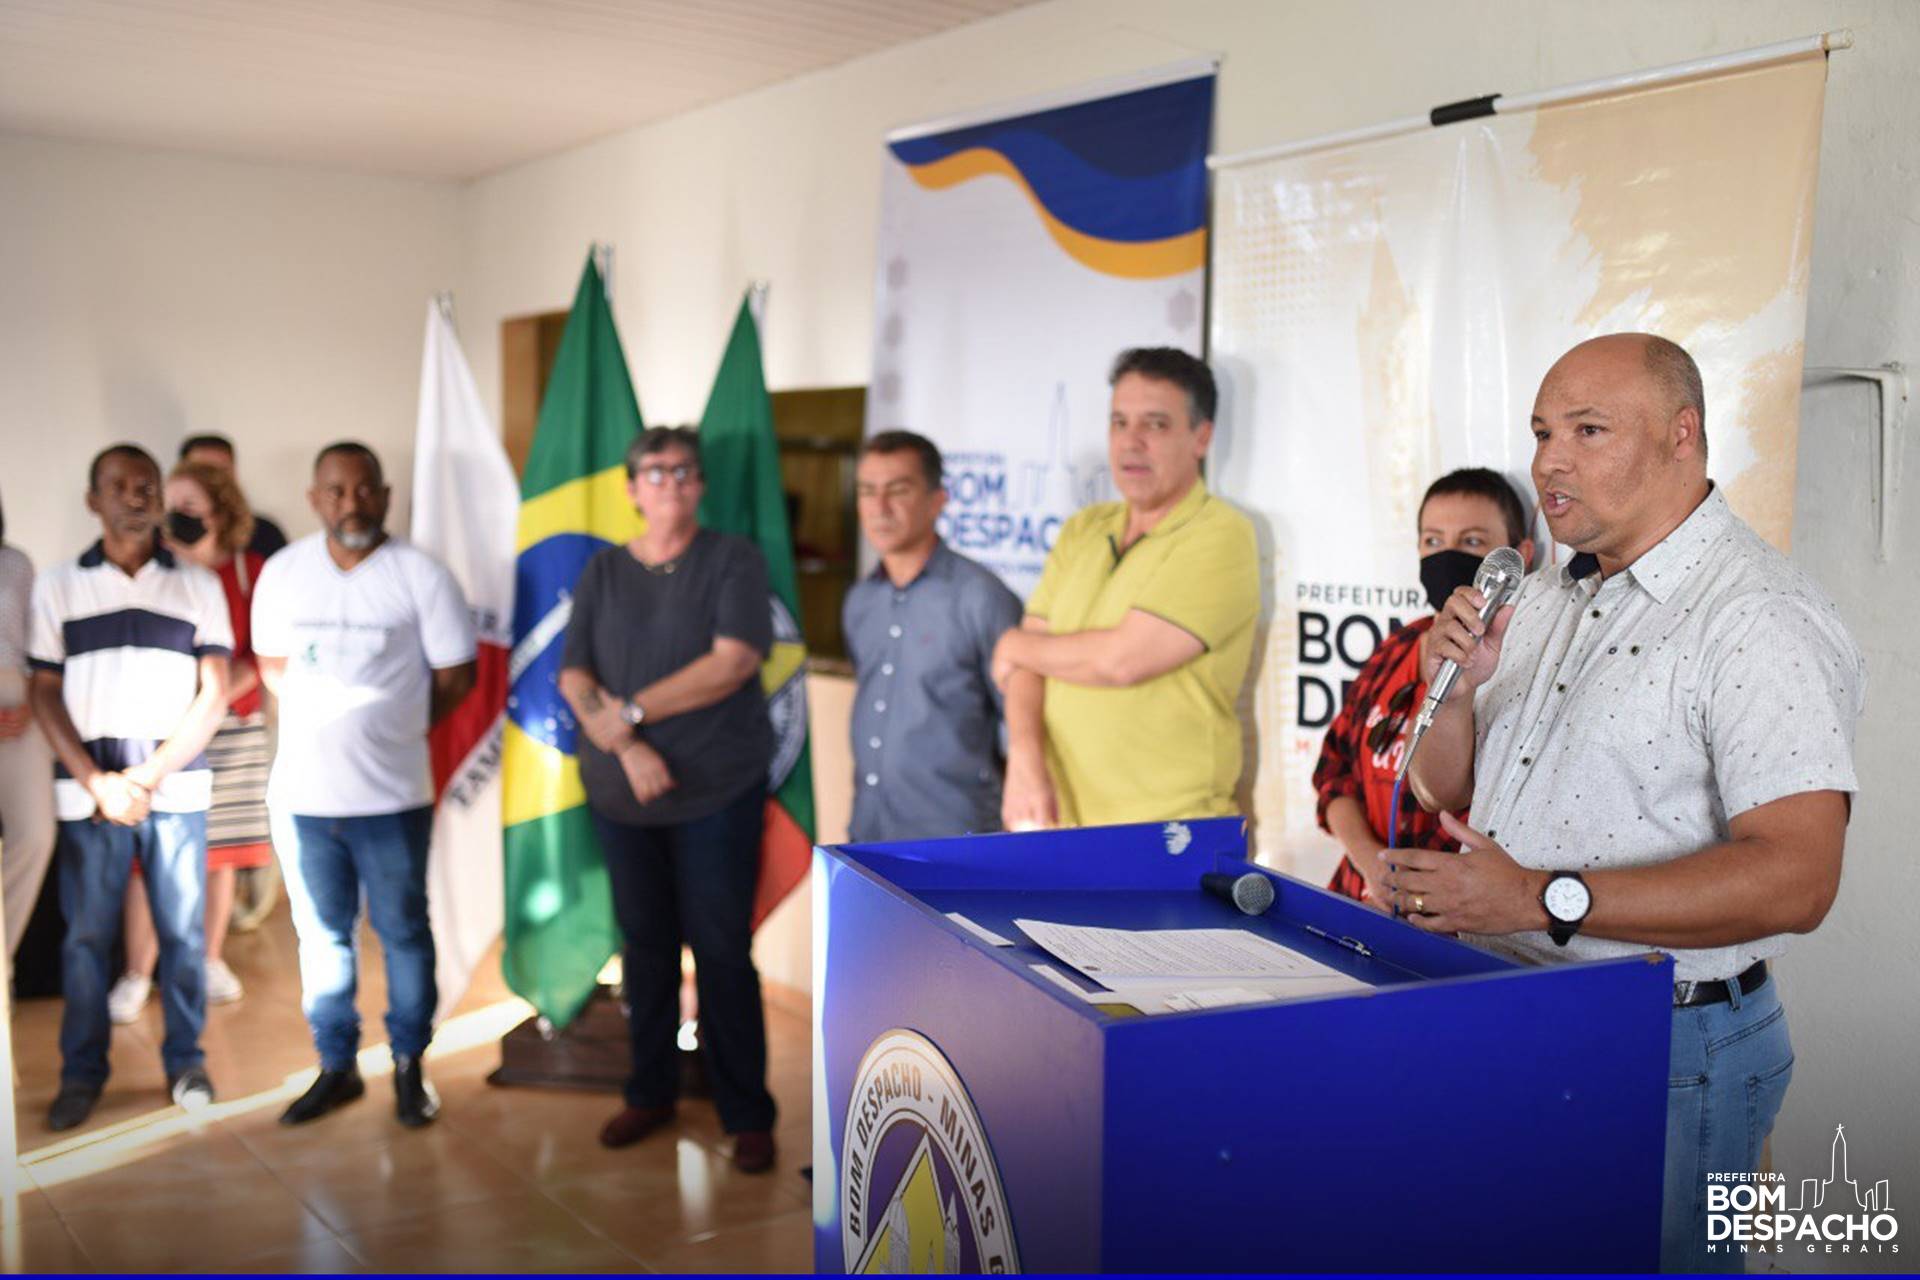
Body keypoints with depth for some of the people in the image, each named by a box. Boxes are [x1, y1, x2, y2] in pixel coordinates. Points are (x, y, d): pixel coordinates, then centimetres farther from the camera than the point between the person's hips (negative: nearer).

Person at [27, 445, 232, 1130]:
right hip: (87, 786, 0)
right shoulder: (58, 586, 6)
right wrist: (99, 782, -7)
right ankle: (82, 1072, 17)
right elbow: (44, 695, 4)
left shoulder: (198, 585, 5)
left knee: (183, 931, 4)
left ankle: (185, 1060, 19)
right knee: (86, 935, 4)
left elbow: (214, 695, 2)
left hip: (177, 784, 0)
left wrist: (149, 777, -8)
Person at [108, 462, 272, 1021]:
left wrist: (218, 693, -13)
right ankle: (137, 974, 6)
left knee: (219, 852, 8)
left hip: (230, 727, 1)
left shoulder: (251, 571, 2)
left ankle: (211, 959, 23)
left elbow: (262, 655, 1)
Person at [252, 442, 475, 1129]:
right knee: (322, 936, 13)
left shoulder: (422, 575, -8)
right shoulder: (282, 571, 3)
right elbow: (272, 662, 15)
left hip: (392, 795, -3)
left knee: (403, 932, 9)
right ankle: (336, 1066, 27)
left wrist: (393, 727, 4)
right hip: (302, 791, 3)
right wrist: (323, 723, 6)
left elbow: (455, 675, -1)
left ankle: (410, 1065, 24)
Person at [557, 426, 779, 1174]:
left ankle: (746, 1113, 9)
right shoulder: (603, 572, 9)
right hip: (622, 795, 4)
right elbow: (573, 677, 2)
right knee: (645, 943, 12)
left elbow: (733, 662, -14)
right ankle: (650, 1092, 27)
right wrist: (627, 746, -15)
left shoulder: (733, 560, -2)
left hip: (717, 792, -3)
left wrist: (630, 710, -12)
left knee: (721, 950, -1)